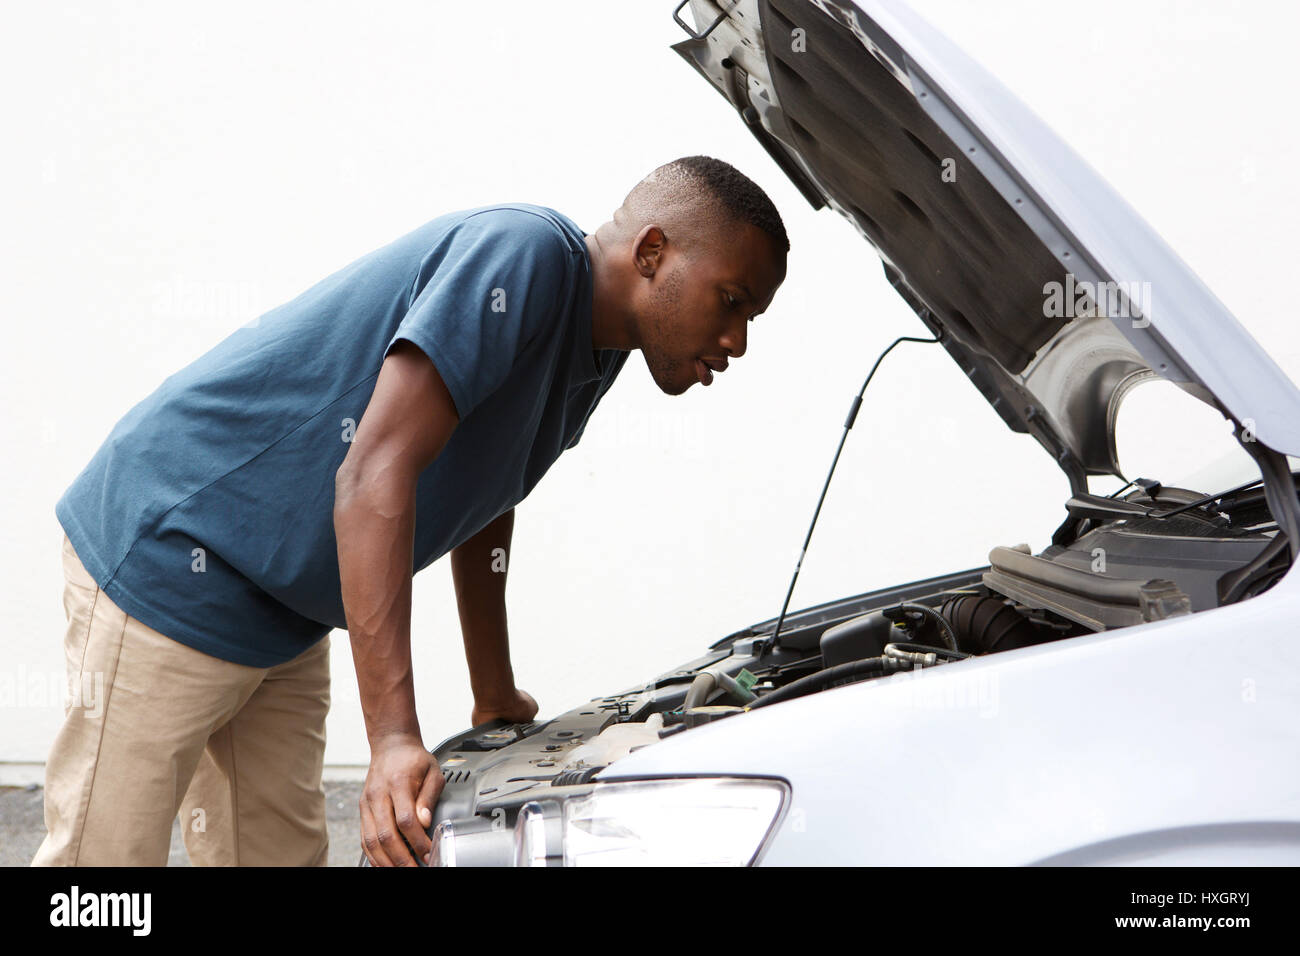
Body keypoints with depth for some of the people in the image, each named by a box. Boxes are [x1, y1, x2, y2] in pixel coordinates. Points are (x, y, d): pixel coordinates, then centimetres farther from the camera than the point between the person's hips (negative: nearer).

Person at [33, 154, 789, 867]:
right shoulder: (526, 255, -23)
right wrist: (396, 739, -35)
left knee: (282, 852, 10)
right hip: (169, 550, -10)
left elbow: (482, 503, 20)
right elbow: (372, 476, -31)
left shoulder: (596, 351, 7)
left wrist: (497, 700, 22)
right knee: (106, 855, -5)